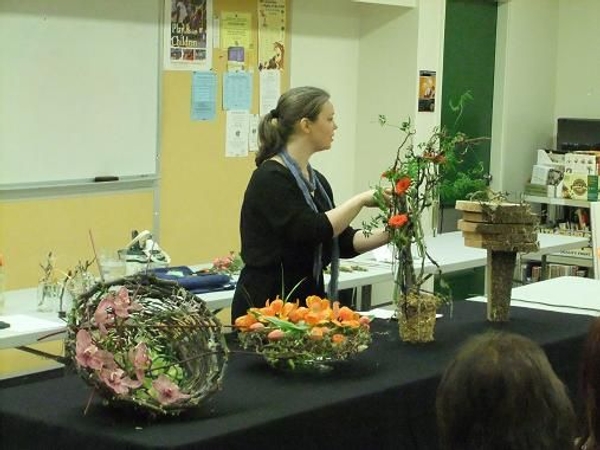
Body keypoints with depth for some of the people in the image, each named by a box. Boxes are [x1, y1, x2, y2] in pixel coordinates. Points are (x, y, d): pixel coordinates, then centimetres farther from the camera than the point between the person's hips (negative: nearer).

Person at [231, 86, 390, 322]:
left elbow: (341, 240, 12)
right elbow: (312, 231, -26)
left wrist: (390, 232, -1)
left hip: (306, 302, 9)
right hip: (265, 305, -9)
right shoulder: (270, 178, -16)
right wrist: (360, 200, -16)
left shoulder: (317, 180, 12)